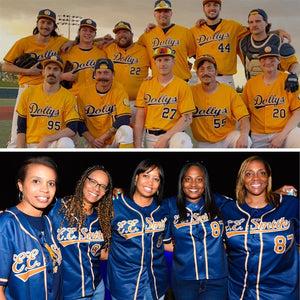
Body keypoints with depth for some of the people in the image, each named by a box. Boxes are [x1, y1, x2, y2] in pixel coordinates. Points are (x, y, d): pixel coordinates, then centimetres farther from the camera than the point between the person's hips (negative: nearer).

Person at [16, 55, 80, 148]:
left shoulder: (69, 97, -3)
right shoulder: (28, 93, 5)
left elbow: (72, 129, -11)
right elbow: (21, 128, 8)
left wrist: (47, 139, -19)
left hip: (57, 142, 1)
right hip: (33, 145, 0)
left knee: (66, 143, -34)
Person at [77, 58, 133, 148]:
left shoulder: (119, 90, -8)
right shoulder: (84, 94, -2)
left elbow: (124, 120, -16)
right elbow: (79, 122, 3)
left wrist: (102, 138, -16)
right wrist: (91, 140, -11)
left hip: (114, 138, -1)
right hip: (95, 144, 1)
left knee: (126, 130, -32)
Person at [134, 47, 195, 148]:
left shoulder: (182, 86, 0)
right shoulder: (145, 85, 10)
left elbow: (187, 118, -7)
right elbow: (140, 118, 6)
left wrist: (166, 137, -17)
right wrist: (138, 146, -4)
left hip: (173, 133, -1)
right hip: (151, 136, 1)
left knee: (183, 142, -32)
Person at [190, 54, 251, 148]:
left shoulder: (229, 91, -4)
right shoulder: (192, 92, -4)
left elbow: (244, 118, -10)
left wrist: (244, 135, -30)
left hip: (227, 136, 0)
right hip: (204, 143, 1)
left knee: (245, 141, -28)